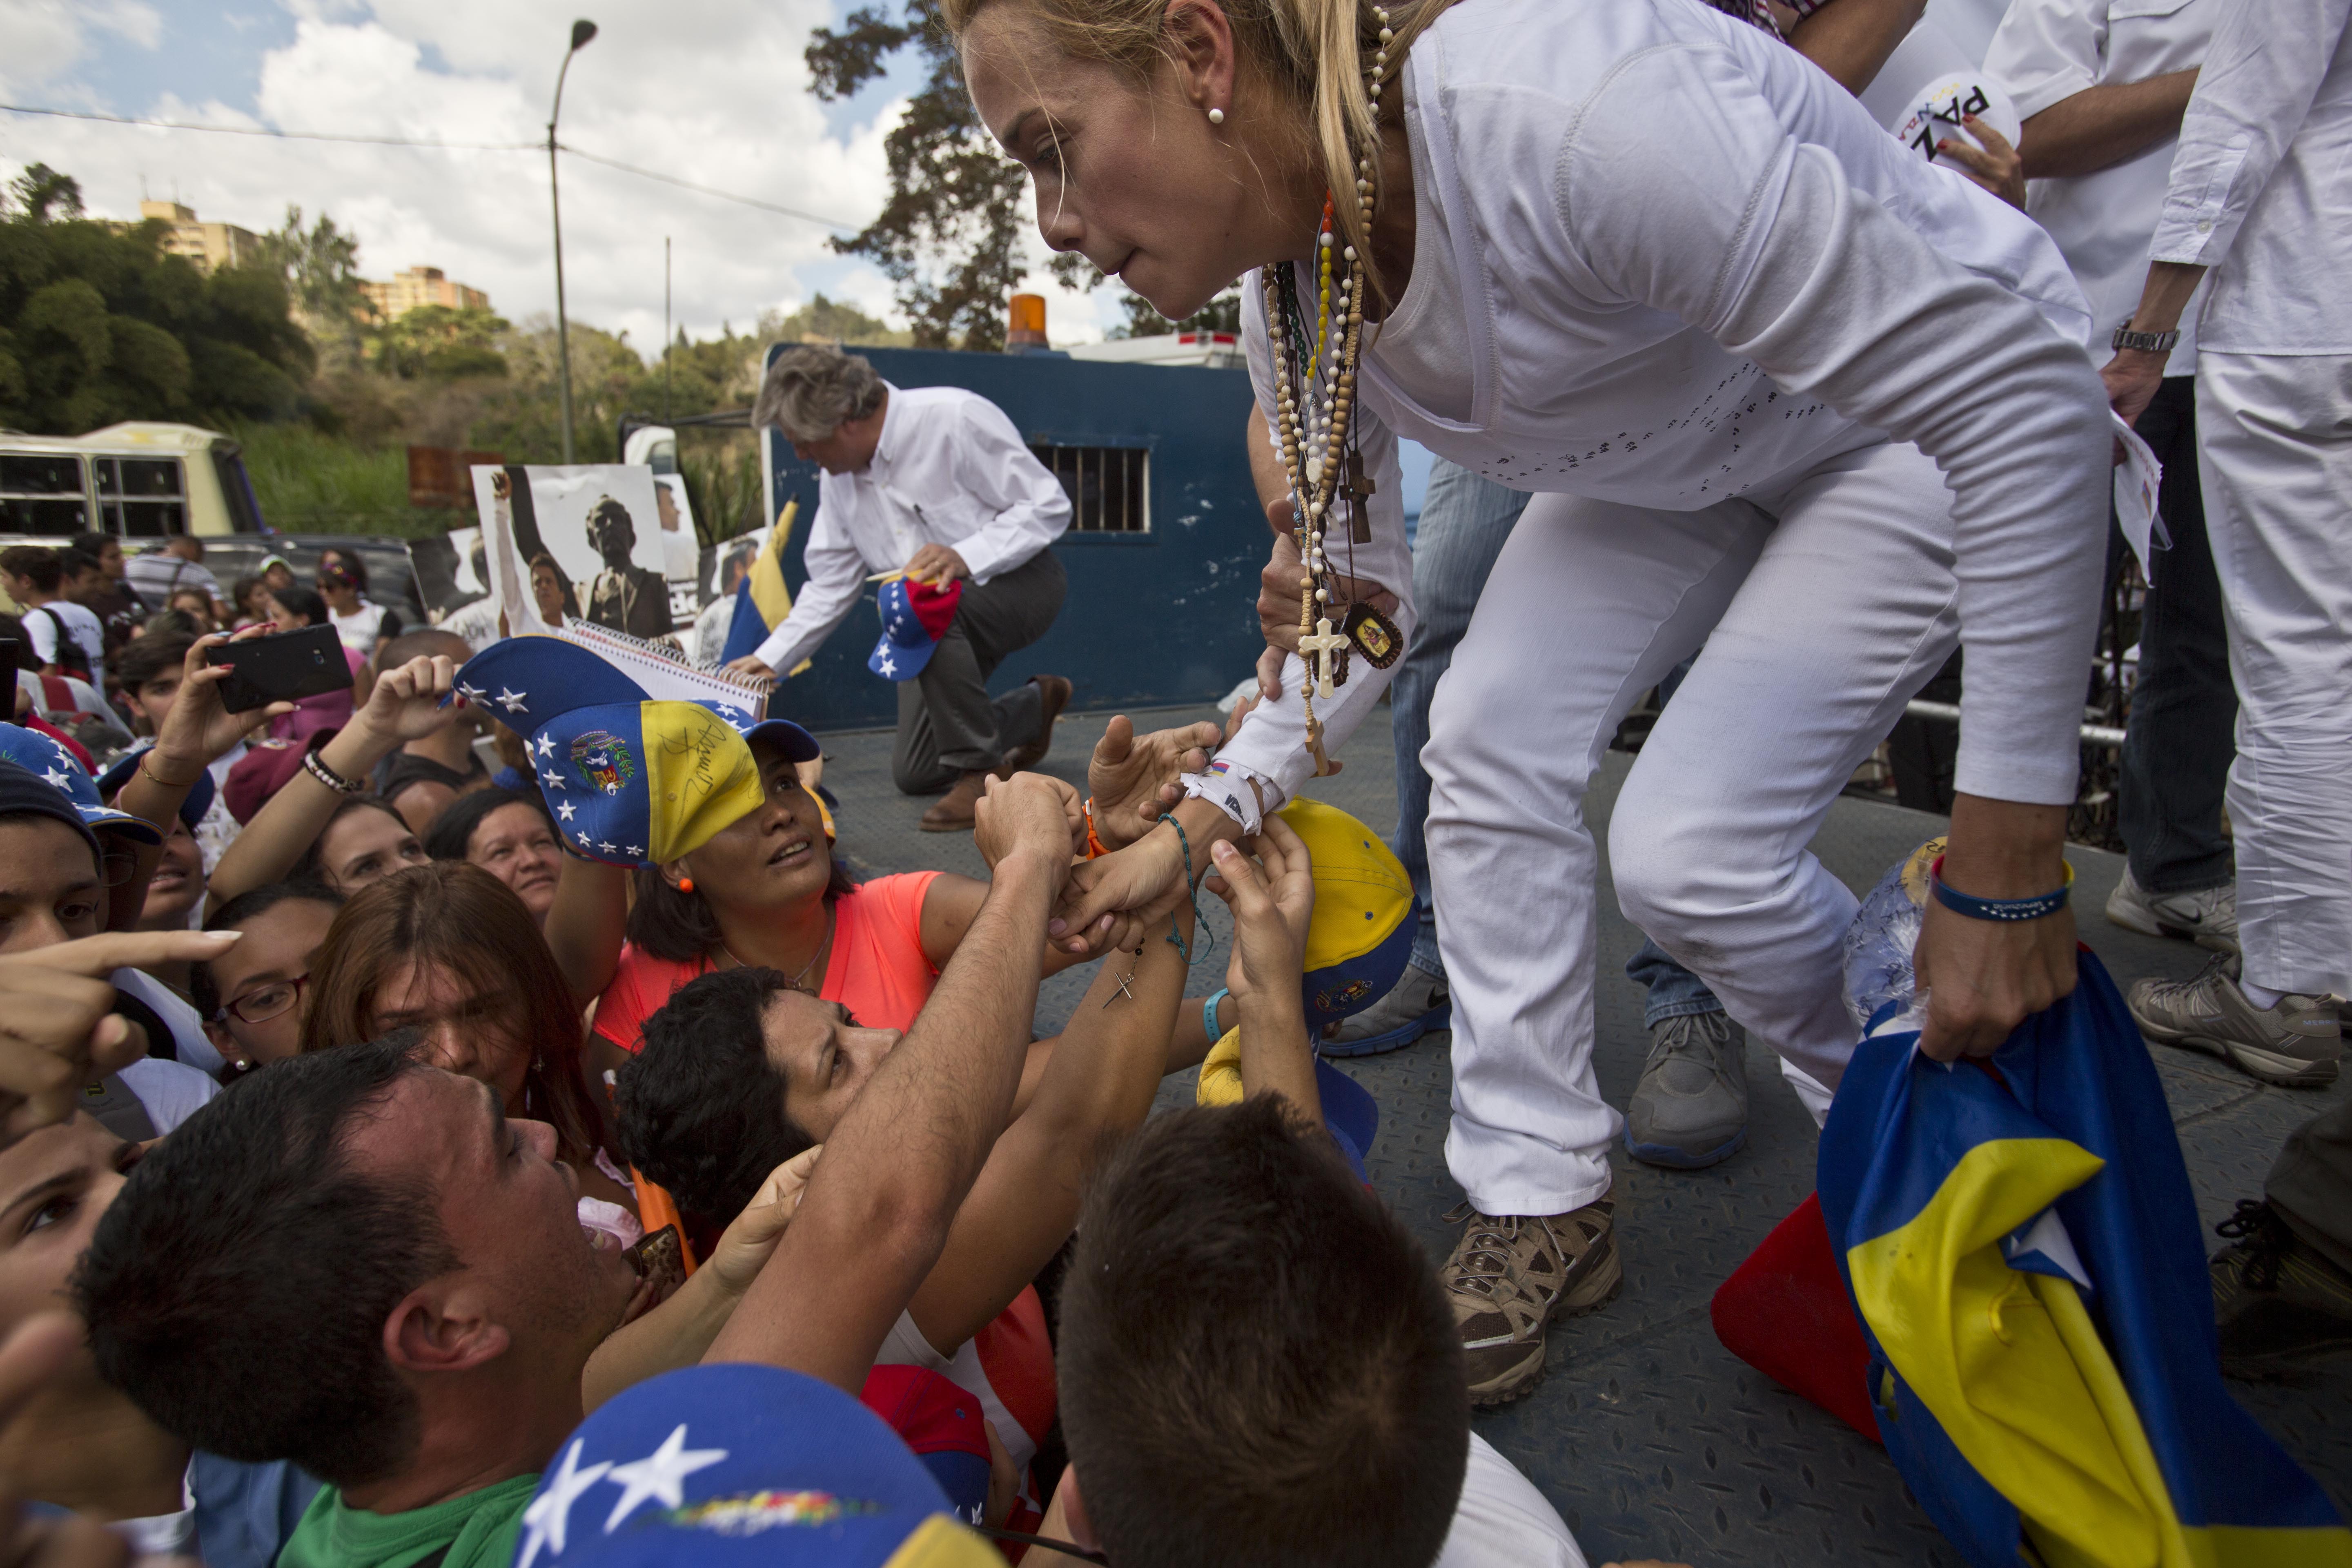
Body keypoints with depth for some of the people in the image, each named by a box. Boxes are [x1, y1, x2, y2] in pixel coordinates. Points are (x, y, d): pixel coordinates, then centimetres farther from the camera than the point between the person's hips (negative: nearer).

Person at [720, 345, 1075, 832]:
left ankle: (981, 770, -24)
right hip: (937, 625, 7)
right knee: (913, 774, 4)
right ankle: (1034, 705, 27)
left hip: (1021, 583, -7)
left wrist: (965, 557, -33)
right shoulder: (837, 477, 1)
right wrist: (770, 660, 3)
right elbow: (831, 586, 8)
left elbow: (1049, 506, -21)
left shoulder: (954, 418, -21)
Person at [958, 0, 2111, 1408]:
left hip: (1933, 428, -6)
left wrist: (2011, 866, -32)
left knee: (1690, 850, -18)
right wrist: (1197, 826, -9)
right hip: (1674, 459, 7)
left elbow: (2026, 394, -33)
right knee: (1489, 743, -9)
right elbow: (1365, 610, -1)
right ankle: (1542, 1200, 8)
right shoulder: (1293, 303, -12)